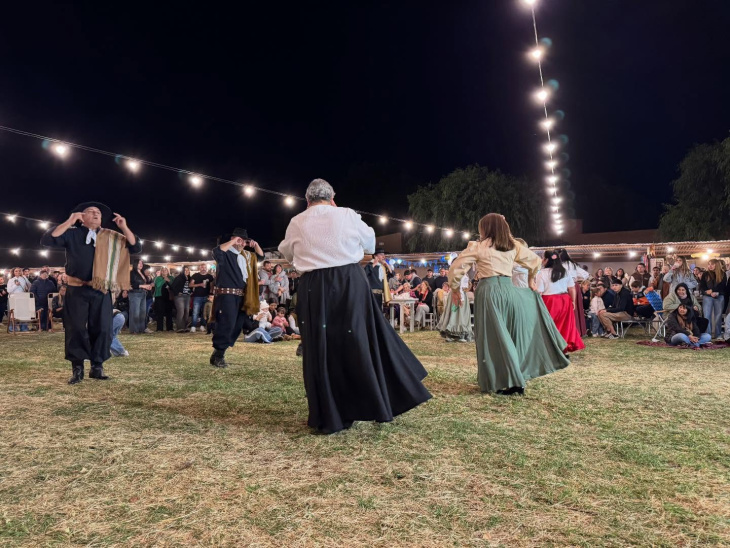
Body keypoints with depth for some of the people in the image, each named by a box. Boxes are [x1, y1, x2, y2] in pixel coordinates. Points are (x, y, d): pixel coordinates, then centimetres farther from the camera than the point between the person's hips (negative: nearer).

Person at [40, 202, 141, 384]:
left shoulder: (112, 238, 9)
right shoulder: (72, 233, 5)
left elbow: (136, 248, 4)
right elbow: (47, 240, -8)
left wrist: (124, 228, -8)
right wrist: (69, 222, -13)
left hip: (102, 291, 2)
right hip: (77, 290, -1)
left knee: (102, 328, 2)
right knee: (76, 329, 2)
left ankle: (97, 367, 13)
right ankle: (77, 369, 12)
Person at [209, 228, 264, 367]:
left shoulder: (246, 255, 19)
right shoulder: (226, 253, -5)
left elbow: (260, 256, 30)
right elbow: (216, 251, -27)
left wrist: (255, 245, 11)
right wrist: (233, 242, -21)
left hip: (242, 296, 8)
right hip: (226, 295, -8)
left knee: (237, 326, 9)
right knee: (227, 324, -15)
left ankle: (220, 353, 17)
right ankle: (217, 356, -4)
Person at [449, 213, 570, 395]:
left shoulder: (478, 247, 1)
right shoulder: (513, 246, 15)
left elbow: (456, 267, -2)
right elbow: (535, 261, 27)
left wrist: (455, 288, 12)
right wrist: (531, 279, 42)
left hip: (489, 292, -5)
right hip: (509, 290, 5)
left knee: (494, 338, 0)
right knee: (514, 335, 15)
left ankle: (507, 383, 1)